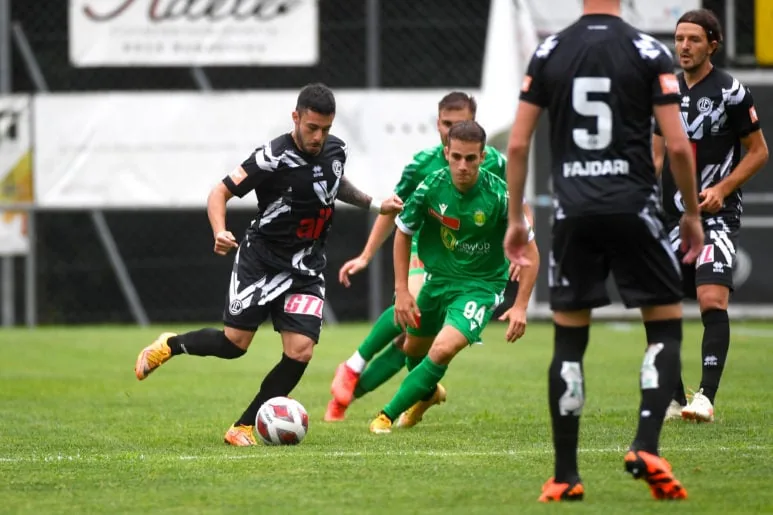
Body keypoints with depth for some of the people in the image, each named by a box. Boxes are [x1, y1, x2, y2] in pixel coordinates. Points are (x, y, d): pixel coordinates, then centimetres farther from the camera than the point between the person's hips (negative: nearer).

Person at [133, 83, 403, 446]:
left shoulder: (335, 150, -1)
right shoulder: (273, 158, -20)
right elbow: (220, 192, -18)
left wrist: (375, 205, 16)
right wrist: (219, 232, -36)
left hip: (306, 267, 4)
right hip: (262, 257, -4)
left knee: (300, 351, -11)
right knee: (235, 343, -4)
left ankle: (244, 427, 1)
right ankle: (170, 345, 26)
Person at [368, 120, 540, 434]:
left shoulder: (499, 195, -23)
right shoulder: (431, 187, -17)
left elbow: (529, 252, -13)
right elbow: (403, 233, 1)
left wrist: (519, 307, -19)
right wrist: (401, 290, -4)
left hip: (481, 286, -4)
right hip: (437, 279, 4)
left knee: (443, 350, -26)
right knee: (414, 348, 23)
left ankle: (389, 415, -12)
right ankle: (427, 393, 59)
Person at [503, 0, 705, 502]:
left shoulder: (549, 52, 4)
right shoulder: (649, 52, -4)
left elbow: (518, 144, 4)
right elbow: (678, 145, -6)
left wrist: (515, 219, 13)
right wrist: (693, 213, 7)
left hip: (574, 211, 2)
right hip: (634, 208, -2)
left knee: (569, 340, 9)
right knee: (666, 328, 9)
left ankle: (565, 477, 8)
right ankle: (647, 449, -8)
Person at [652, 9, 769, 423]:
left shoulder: (731, 91, -5)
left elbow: (758, 151, -1)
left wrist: (722, 189, -12)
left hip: (717, 214, -6)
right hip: (673, 214, 6)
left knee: (712, 300, -20)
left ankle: (706, 397, -25)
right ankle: (674, 399, 14)